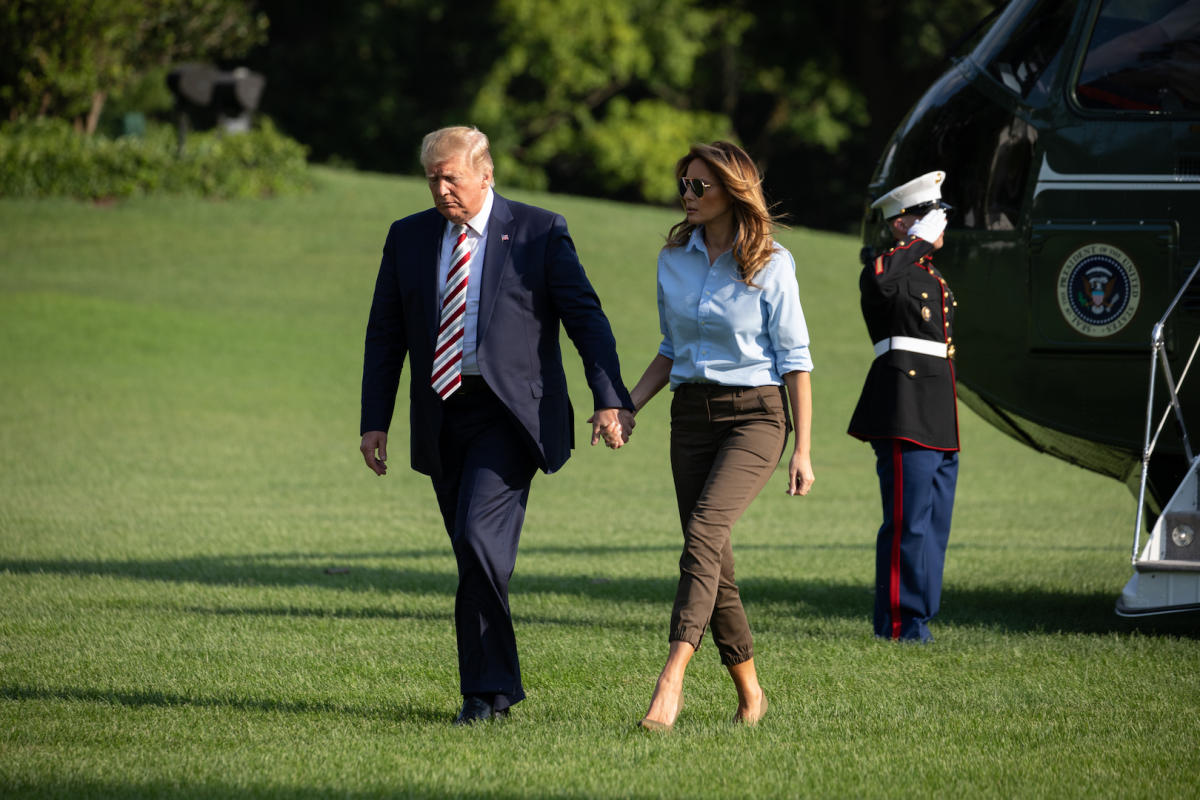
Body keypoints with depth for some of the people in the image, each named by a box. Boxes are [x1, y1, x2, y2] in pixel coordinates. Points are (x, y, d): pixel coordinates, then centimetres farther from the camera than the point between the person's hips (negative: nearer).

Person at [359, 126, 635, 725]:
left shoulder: (539, 232, 0)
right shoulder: (408, 238, 11)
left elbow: (586, 317, -2)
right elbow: (385, 336, 13)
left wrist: (609, 400, -12)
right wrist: (374, 421, 6)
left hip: (510, 412, -5)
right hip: (442, 417, 5)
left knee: (479, 537, -19)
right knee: (476, 556, 7)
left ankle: (485, 689, -14)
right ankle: (500, 686, 15)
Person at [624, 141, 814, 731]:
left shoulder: (771, 266, -6)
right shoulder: (674, 261, 9)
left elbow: (795, 359, -4)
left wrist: (803, 449, -8)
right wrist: (630, 405, 4)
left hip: (755, 415, -6)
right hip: (691, 413, 6)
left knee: (704, 533, -24)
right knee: (714, 560, 4)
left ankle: (671, 679, -34)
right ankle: (749, 693, 16)